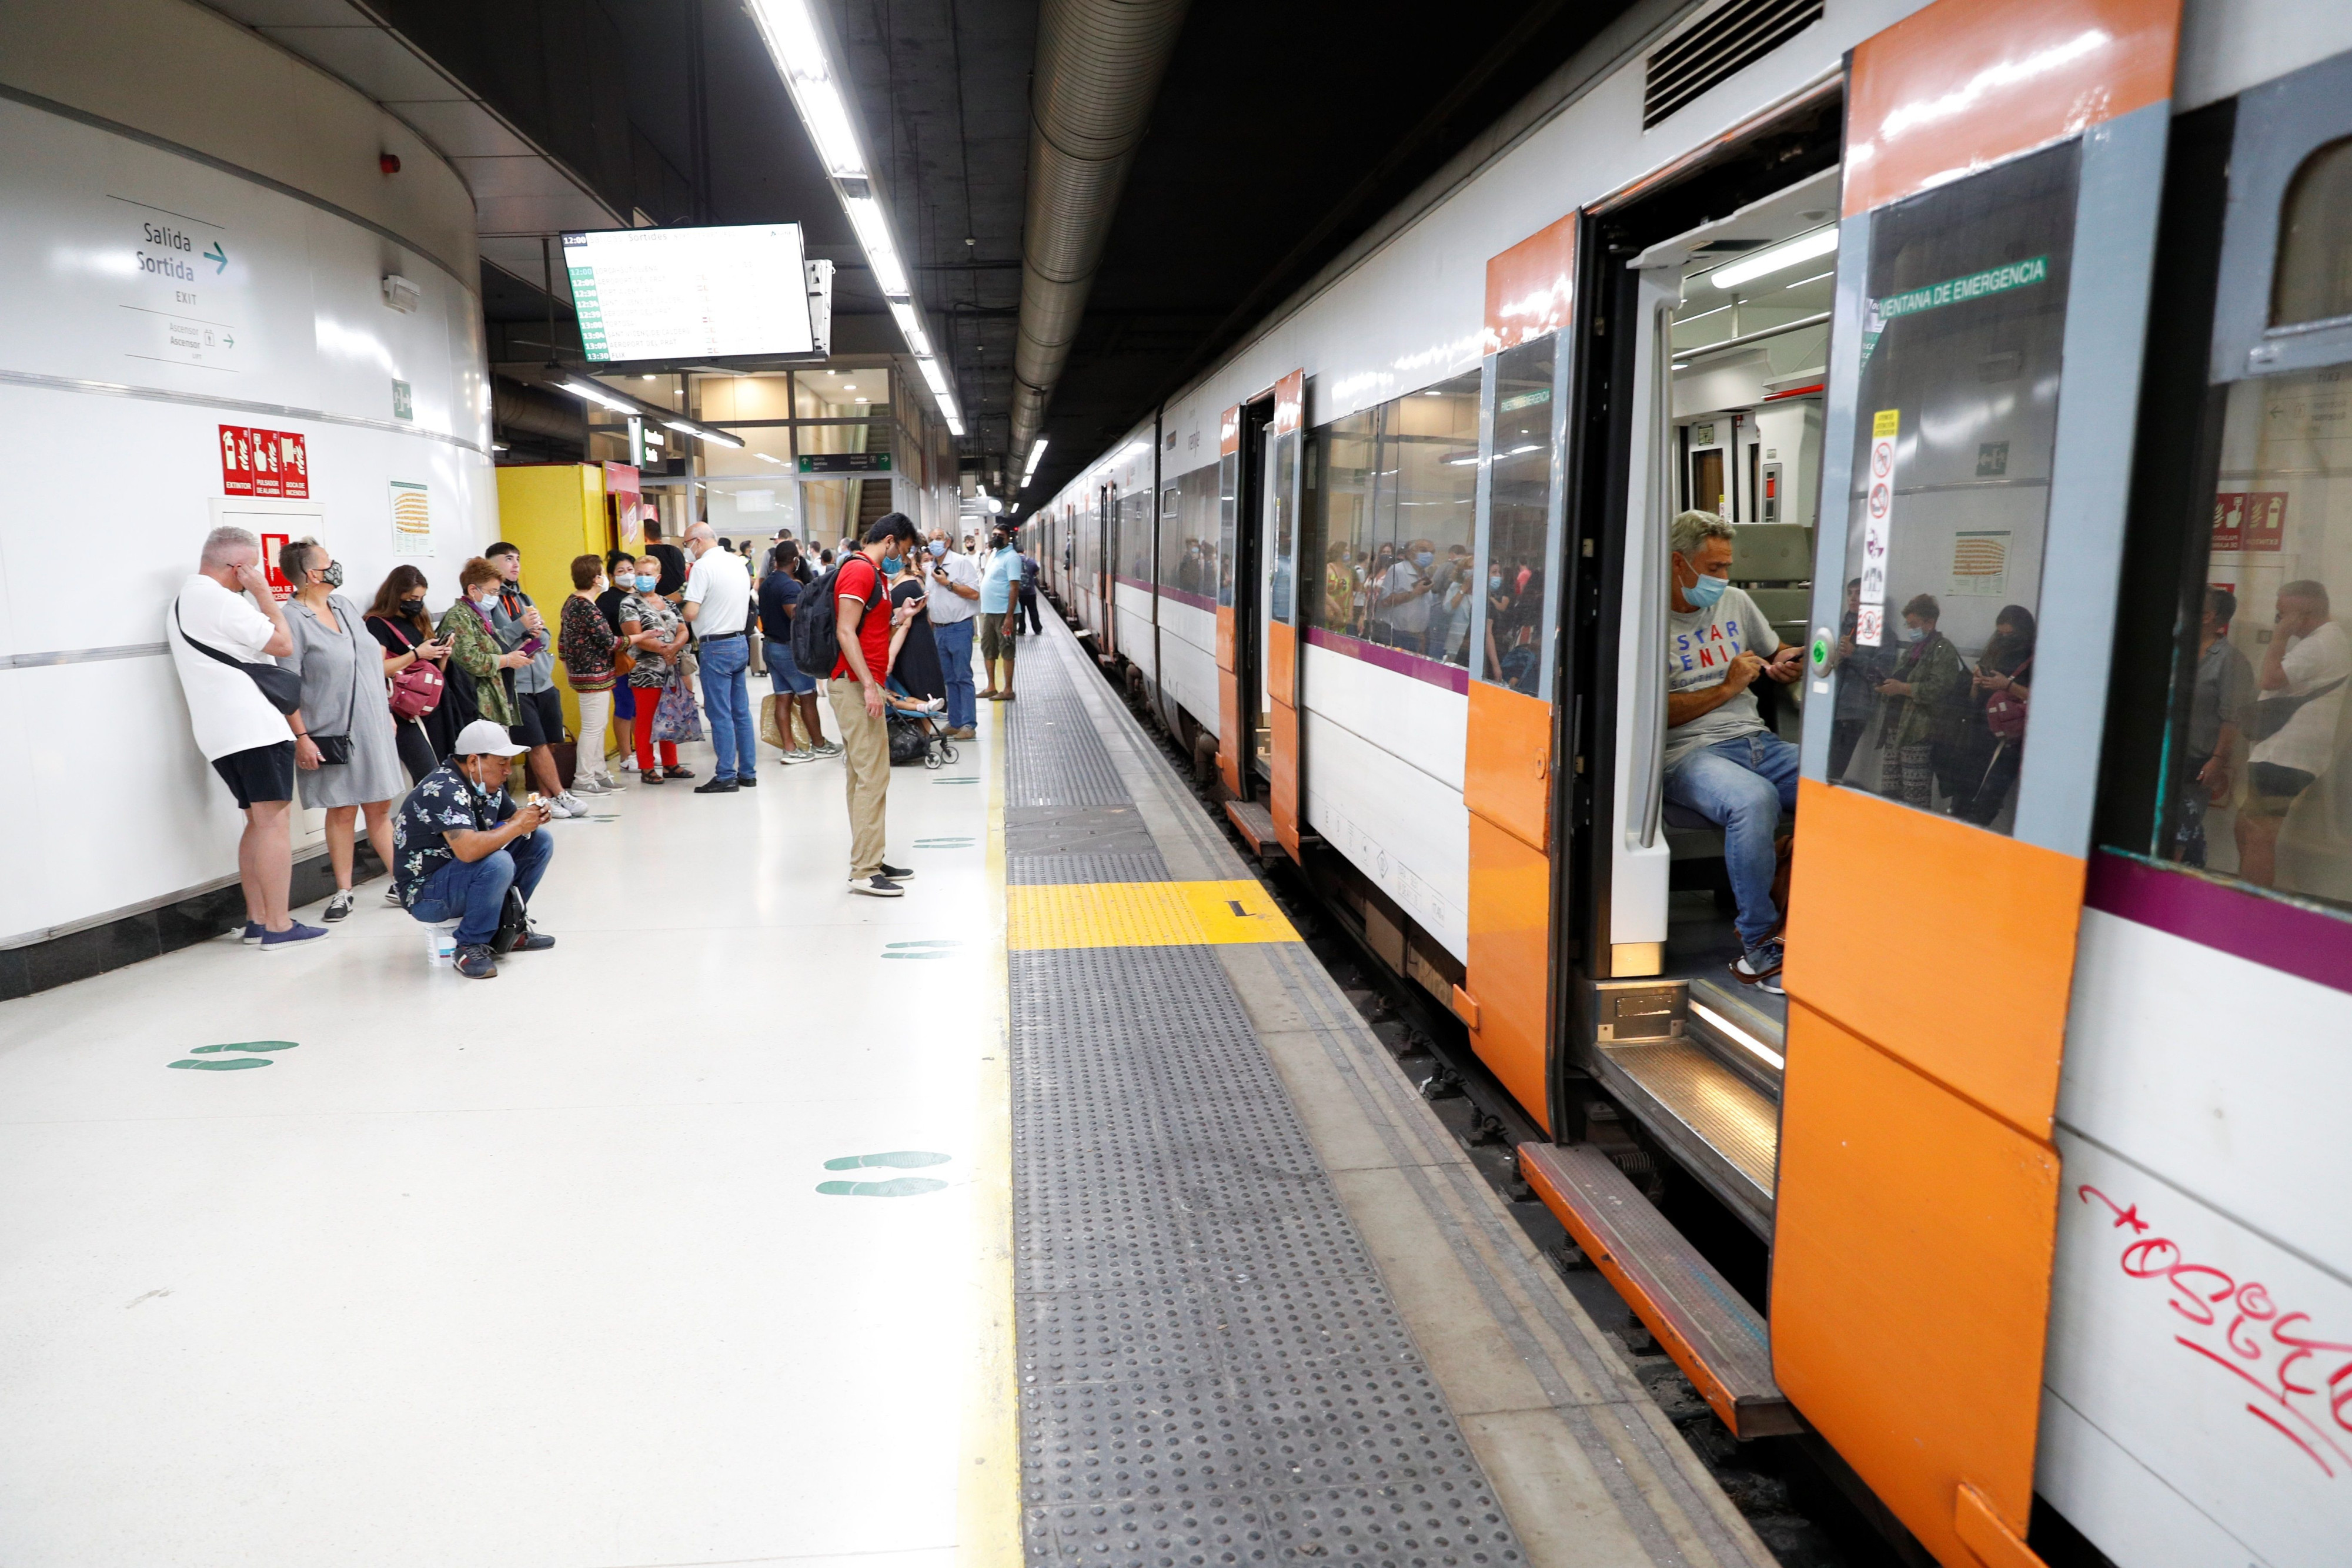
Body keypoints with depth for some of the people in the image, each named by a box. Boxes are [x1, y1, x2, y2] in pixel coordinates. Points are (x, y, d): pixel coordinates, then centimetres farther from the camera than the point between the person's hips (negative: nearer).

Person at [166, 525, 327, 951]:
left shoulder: (181, 602, 21)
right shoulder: (221, 600, -11)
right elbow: (283, 644, -10)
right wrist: (264, 593, -2)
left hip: (219, 736, 10)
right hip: (254, 727, -10)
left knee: (258, 822, 15)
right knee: (274, 823, -9)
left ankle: (256, 917, 16)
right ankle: (279, 927, -10)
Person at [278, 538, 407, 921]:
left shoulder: (344, 605, 10)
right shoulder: (293, 620, -11)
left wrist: (387, 713, 18)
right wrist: (301, 737, -18)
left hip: (373, 729, 6)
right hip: (333, 736, -6)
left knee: (380, 808, 10)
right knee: (342, 812, 1)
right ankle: (343, 893, 12)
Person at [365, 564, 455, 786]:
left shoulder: (418, 621, 19)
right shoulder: (378, 624, -2)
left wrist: (442, 656, 4)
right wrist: (417, 654, -14)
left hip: (434, 705, 7)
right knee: (429, 778, -16)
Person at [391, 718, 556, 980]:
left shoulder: (487, 783, 2)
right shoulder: (444, 791, -26)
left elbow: (511, 816, 15)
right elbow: (468, 850, -40)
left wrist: (533, 817, -9)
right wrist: (517, 826, -26)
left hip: (461, 875, 9)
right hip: (425, 895, -9)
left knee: (538, 842, 1)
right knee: (497, 864, -35)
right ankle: (471, 947, -15)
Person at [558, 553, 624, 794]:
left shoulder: (571, 602, 10)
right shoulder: (589, 609, -20)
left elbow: (562, 639, 15)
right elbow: (609, 642, -20)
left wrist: (568, 669, 23)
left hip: (580, 672, 10)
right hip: (594, 675, -10)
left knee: (600, 725, 16)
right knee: (593, 727, -3)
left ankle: (598, 772, 22)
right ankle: (583, 778, 2)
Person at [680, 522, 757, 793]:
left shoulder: (703, 566, -13)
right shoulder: (737, 564, 11)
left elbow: (691, 612, -19)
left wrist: (679, 608, 4)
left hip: (717, 647, -8)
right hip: (740, 642, 8)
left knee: (721, 715, -3)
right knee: (741, 712, 11)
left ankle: (726, 777, 0)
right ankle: (748, 772, 15)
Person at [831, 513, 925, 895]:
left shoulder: (869, 572, 19)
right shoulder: (860, 571, -12)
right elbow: (845, 632, -20)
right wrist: (869, 686, -24)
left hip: (862, 686, 11)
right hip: (856, 686, -11)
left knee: (863, 777, 12)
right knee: (873, 777, -10)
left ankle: (869, 861, 18)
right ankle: (865, 871, -7)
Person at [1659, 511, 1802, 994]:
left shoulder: (1736, 602, 20)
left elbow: (1779, 652, 35)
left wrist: (1785, 665, 10)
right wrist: (1727, 688, -6)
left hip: (1757, 740, 7)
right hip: (1691, 752, -7)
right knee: (1756, 799, -39)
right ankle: (1758, 946, -25)